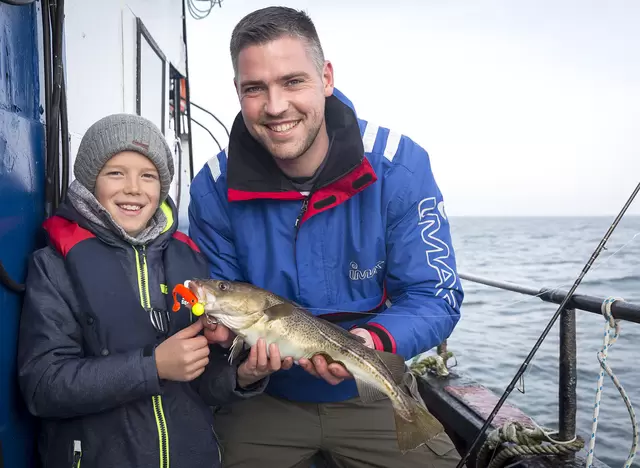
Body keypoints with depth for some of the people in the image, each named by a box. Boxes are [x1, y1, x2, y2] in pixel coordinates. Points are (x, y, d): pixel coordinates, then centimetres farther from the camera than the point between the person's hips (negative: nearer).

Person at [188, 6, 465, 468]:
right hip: (263, 397, 1)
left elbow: (435, 299, -17)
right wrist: (227, 326, -28)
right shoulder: (214, 189, -16)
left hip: (371, 391, 0)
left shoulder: (401, 166, -20)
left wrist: (374, 341, -36)